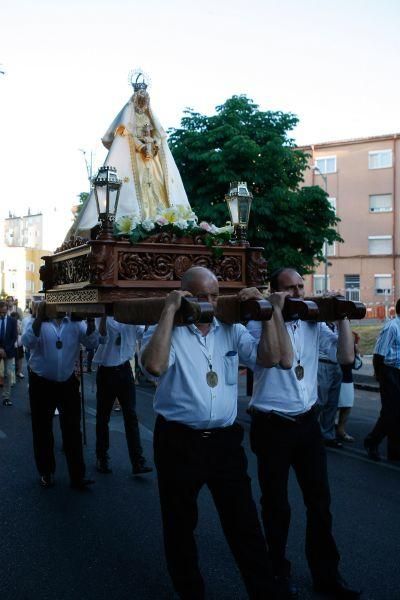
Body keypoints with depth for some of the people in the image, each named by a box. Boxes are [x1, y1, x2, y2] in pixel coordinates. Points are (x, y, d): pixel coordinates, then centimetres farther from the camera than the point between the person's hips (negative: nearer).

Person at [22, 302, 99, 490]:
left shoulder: (75, 323, 0)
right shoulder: (37, 323, -5)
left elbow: (92, 342, -13)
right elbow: (27, 342, -24)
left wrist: (91, 320, -28)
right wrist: (40, 318, -37)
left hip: (68, 383, 1)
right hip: (42, 383, -1)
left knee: (73, 430, 4)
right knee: (42, 430, 10)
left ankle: (77, 476, 10)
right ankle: (46, 473, 26)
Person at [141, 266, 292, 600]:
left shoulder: (231, 331, 5)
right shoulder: (166, 332, -8)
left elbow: (271, 357, -3)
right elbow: (154, 365, -28)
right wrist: (169, 311, -23)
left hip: (225, 440, 3)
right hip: (179, 442, -2)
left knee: (245, 523, 12)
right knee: (180, 525, 15)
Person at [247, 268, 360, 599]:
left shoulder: (314, 324, 4)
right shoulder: (260, 323, -10)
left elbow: (346, 356, -1)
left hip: (307, 422, 5)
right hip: (272, 425, -4)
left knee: (320, 500, 15)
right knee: (277, 504, 11)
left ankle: (326, 573, 32)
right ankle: (278, 571, 33)